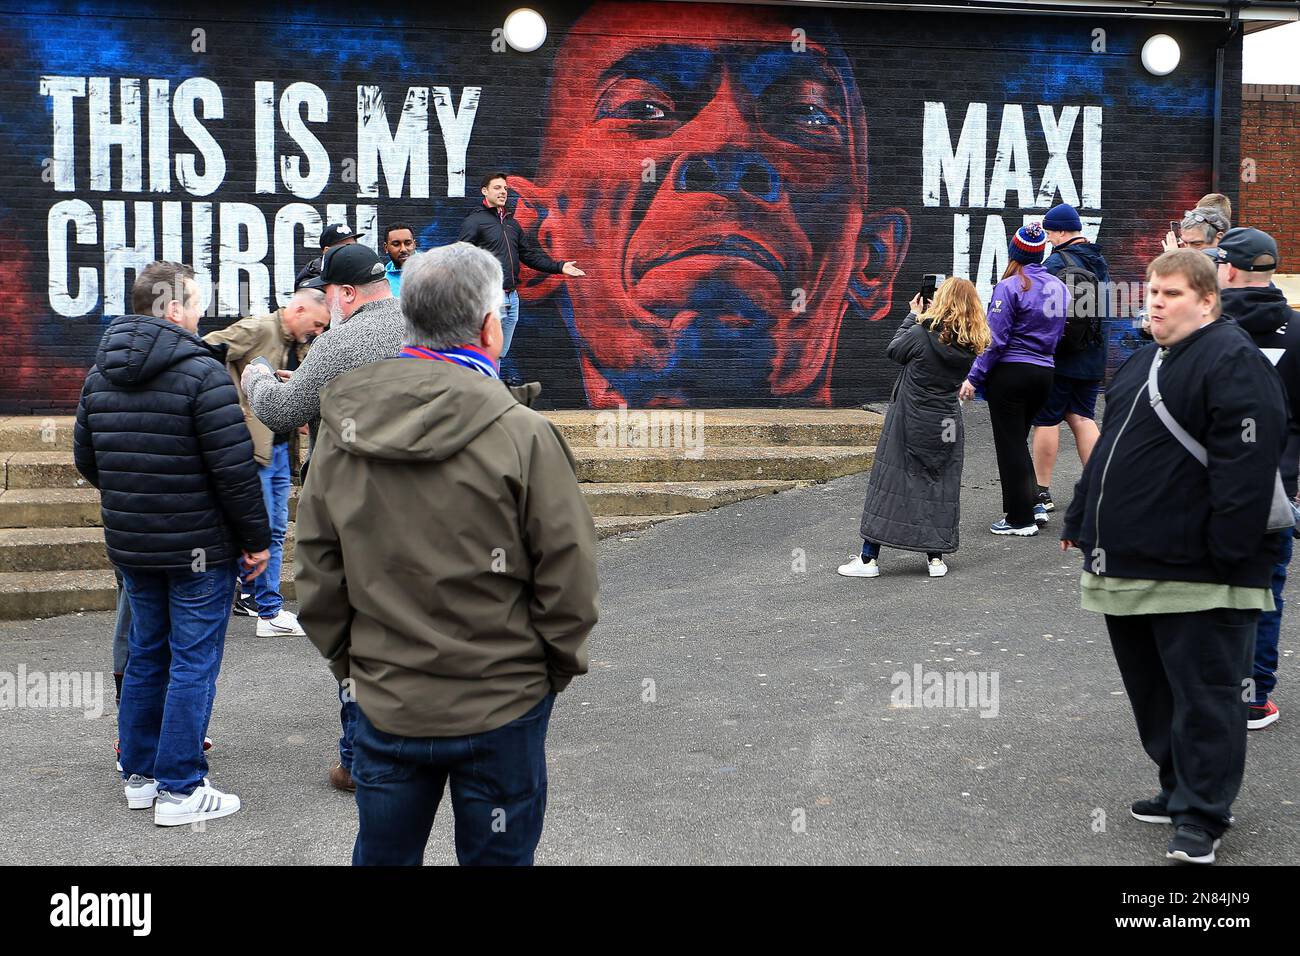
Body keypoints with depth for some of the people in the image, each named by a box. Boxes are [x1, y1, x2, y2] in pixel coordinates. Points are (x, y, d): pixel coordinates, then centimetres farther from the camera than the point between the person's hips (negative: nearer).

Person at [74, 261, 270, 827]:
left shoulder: (100, 375, 7)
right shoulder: (201, 372, -17)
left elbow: (85, 459, 15)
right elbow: (235, 467, -18)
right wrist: (256, 538, -10)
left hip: (130, 545, 7)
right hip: (199, 546, -7)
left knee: (145, 655, 18)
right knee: (193, 663, 0)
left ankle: (139, 774, 26)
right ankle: (180, 790, 4)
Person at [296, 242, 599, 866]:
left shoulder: (343, 426, -3)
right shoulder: (521, 433, -16)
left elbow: (317, 564, 4)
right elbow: (567, 573, -11)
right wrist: (560, 663, 5)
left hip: (385, 703, 4)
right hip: (502, 705, -3)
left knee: (382, 855, 20)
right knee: (496, 856, 13)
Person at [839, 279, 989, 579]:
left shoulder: (922, 335, -16)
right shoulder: (972, 345, -2)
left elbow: (894, 349, 1)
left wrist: (914, 315, 11)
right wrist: (924, 319, 9)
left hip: (909, 423, -4)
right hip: (947, 426, 4)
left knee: (888, 484, 2)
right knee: (940, 486, 13)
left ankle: (869, 558, 5)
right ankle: (936, 557, 13)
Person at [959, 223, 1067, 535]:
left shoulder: (1010, 287, -12)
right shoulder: (1059, 287, 9)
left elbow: (995, 339, -15)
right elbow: (1060, 333, 14)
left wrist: (974, 377, -11)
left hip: (1010, 372, -7)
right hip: (1044, 372, 7)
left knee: (1010, 444, 1)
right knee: (1018, 441, 20)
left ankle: (1020, 519, 5)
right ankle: (1033, 502, 17)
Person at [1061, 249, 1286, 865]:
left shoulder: (1233, 361, -12)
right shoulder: (1142, 363, 18)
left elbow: (1246, 464, -20)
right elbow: (1108, 450, 25)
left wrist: (1226, 551, -23)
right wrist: (1081, 523, 23)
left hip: (1196, 576, -9)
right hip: (1128, 567, 10)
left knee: (1203, 694, -1)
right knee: (1151, 689, 16)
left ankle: (1200, 816, 6)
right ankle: (1180, 790, 29)